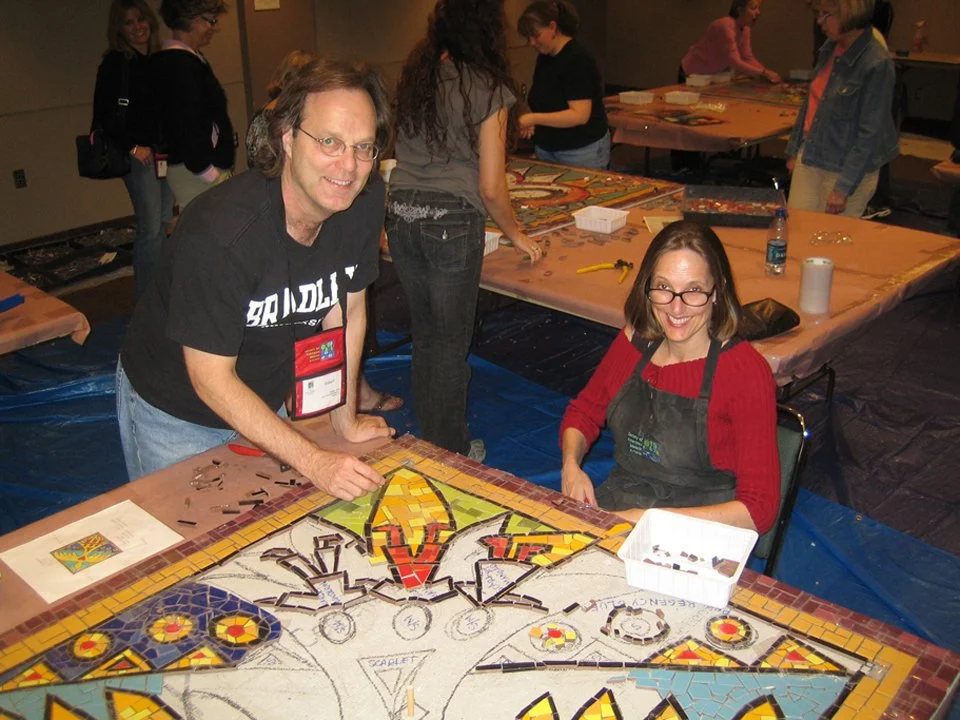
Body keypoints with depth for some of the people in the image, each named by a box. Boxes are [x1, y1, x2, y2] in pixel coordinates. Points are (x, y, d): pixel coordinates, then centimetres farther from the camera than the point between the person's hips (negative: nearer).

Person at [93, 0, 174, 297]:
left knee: (163, 222, 11)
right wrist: (133, 147, -13)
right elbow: (103, 115, -10)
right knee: (150, 227, -8)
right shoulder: (114, 64, -7)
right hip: (140, 155, -6)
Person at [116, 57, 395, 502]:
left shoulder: (365, 201, -17)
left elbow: (348, 308, -3)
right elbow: (211, 379, -29)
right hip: (173, 414, -5)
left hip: (266, 400, 5)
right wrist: (313, 462, -31)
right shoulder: (219, 231, -36)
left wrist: (345, 419, 3)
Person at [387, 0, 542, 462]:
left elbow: (401, 151, 13)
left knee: (424, 332, 19)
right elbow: (491, 189, -8)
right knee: (451, 341, 10)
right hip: (451, 221, -5)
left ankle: (427, 438, 35)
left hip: (401, 213, 5)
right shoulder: (488, 88, -9)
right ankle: (449, 449, 25)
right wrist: (516, 235, 7)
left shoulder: (414, 73, 7)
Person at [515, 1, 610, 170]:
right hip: (545, 149, 8)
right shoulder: (544, 56, 7)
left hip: (581, 152, -7)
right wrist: (532, 121, 0)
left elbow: (579, 115, -24)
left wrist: (534, 119, -26)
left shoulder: (577, 59, -17)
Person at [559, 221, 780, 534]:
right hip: (609, 510, 5)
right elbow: (583, 413, 18)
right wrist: (571, 465, -3)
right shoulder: (634, 341, 2)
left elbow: (759, 509, -14)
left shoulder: (745, 371, -14)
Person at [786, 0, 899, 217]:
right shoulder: (830, 48, 2)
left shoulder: (876, 65, -20)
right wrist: (793, 150, 17)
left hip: (848, 169, -7)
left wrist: (843, 187, -19)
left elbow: (870, 134, -19)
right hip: (809, 158, 7)